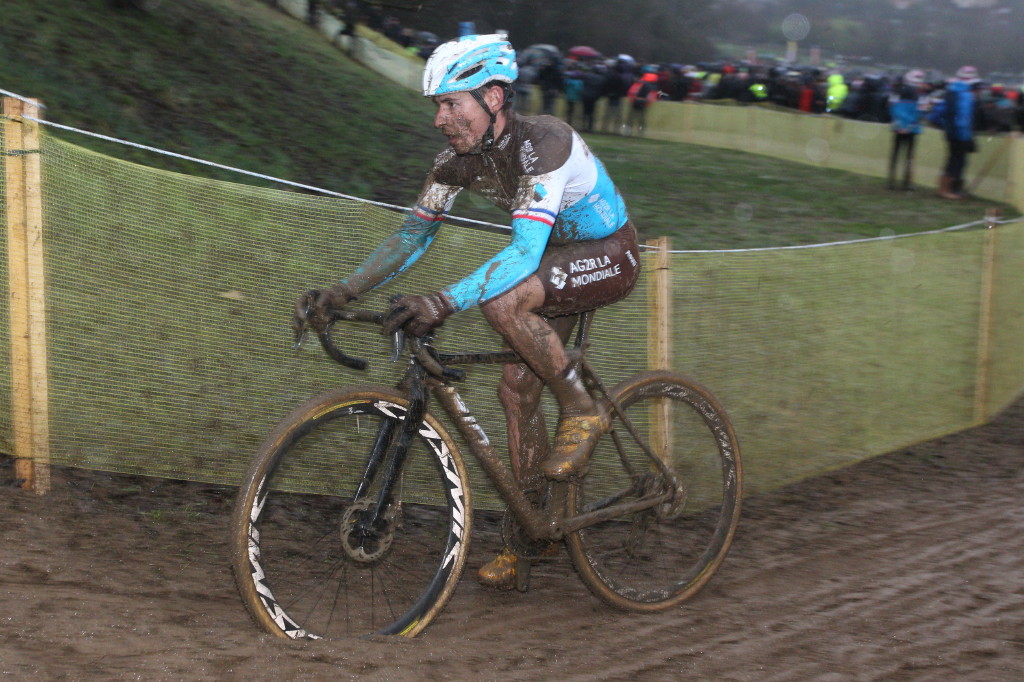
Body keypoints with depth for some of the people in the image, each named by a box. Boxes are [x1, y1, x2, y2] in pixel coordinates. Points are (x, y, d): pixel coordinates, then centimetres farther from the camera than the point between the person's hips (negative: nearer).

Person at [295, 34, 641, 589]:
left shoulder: (542, 143, -33)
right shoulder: (458, 159, -10)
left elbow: (525, 251, -43)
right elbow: (411, 235, -4)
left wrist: (442, 303, -55)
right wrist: (339, 294, -16)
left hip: (609, 255, -8)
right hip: (556, 259, 8)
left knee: (502, 301, -32)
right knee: (517, 386, 1)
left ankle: (582, 411, -11)